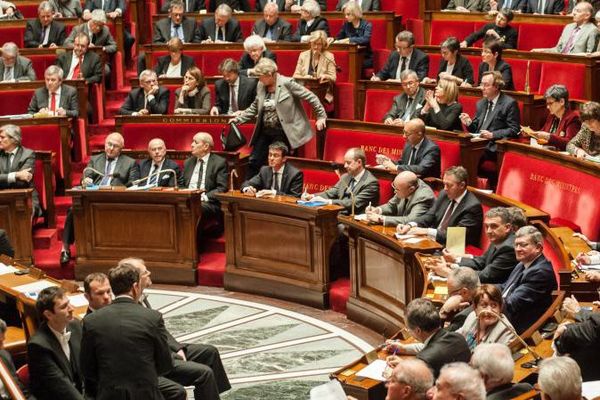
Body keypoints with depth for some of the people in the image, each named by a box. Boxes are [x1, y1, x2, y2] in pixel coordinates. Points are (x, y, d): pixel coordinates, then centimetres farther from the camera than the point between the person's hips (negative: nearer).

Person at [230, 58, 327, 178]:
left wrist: (321, 116, -8)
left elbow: (310, 97, -9)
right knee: (254, 162, 5)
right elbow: (254, 107, 19)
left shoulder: (287, 83, -13)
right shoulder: (261, 86, 5)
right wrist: (238, 119, 11)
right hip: (265, 131, 6)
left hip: (282, 132, -6)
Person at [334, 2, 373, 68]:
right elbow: (338, 38, 15)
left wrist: (348, 40, -28)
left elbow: (365, 39, -24)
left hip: (366, 58, -4)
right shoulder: (346, 25, 8)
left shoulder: (367, 25, -5)